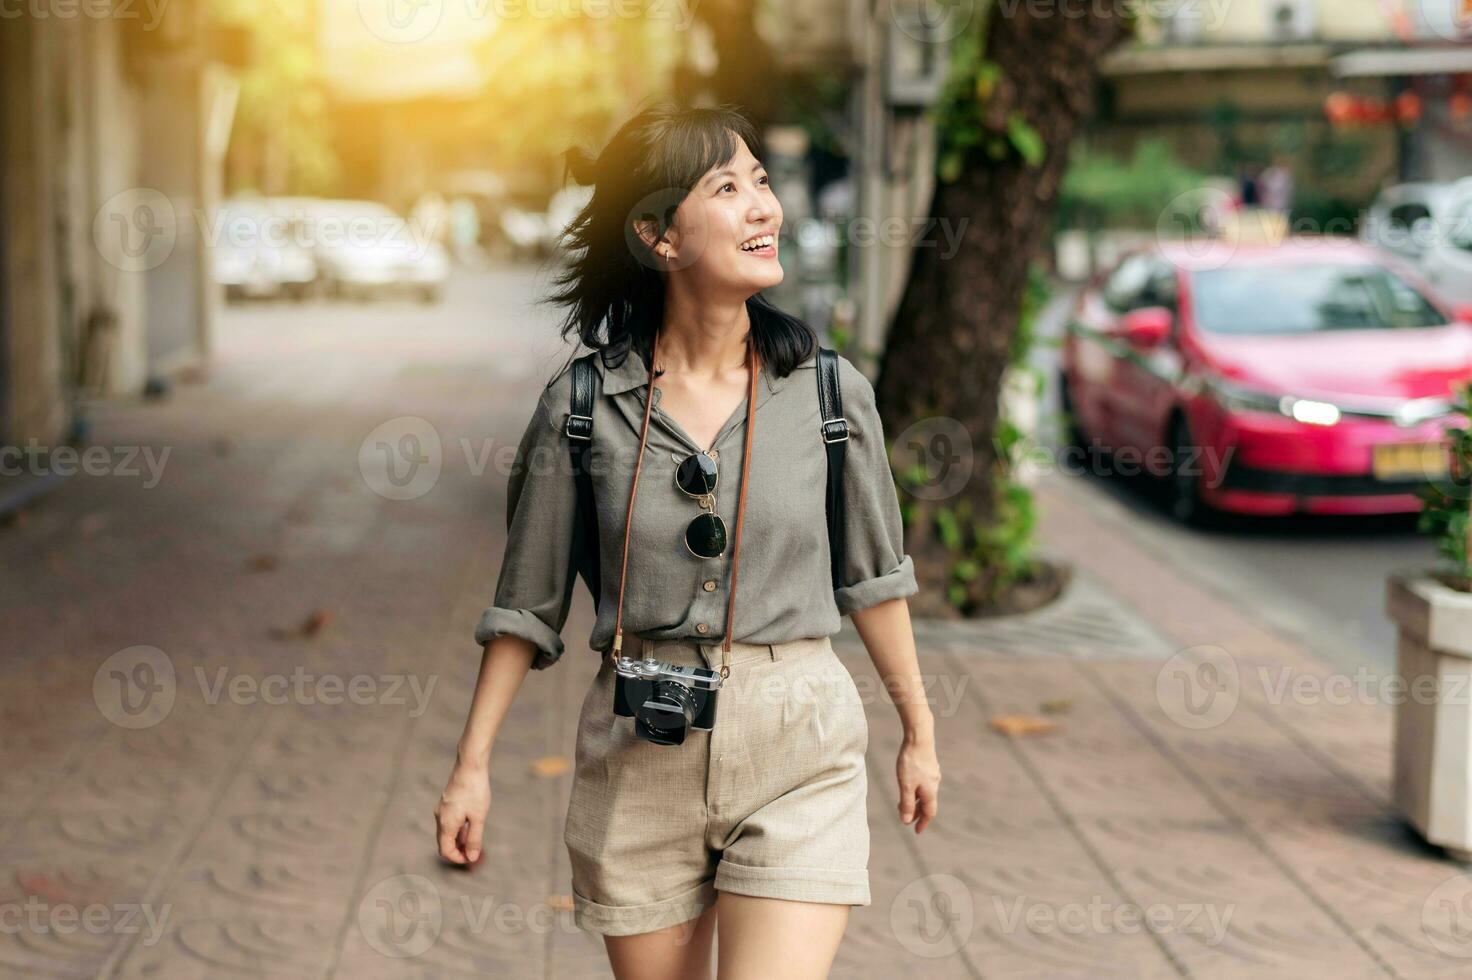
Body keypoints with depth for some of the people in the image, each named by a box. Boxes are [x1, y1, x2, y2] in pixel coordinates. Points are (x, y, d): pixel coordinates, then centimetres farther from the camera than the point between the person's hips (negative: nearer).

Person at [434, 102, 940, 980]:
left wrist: (919, 732, 17)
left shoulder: (829, 390, -3)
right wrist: (472, 766, 5)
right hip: (640, 755, 1)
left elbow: (872, 574, 10)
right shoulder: (583, 405, -4)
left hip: (797, 751, -1)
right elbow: (528, 602, 5)